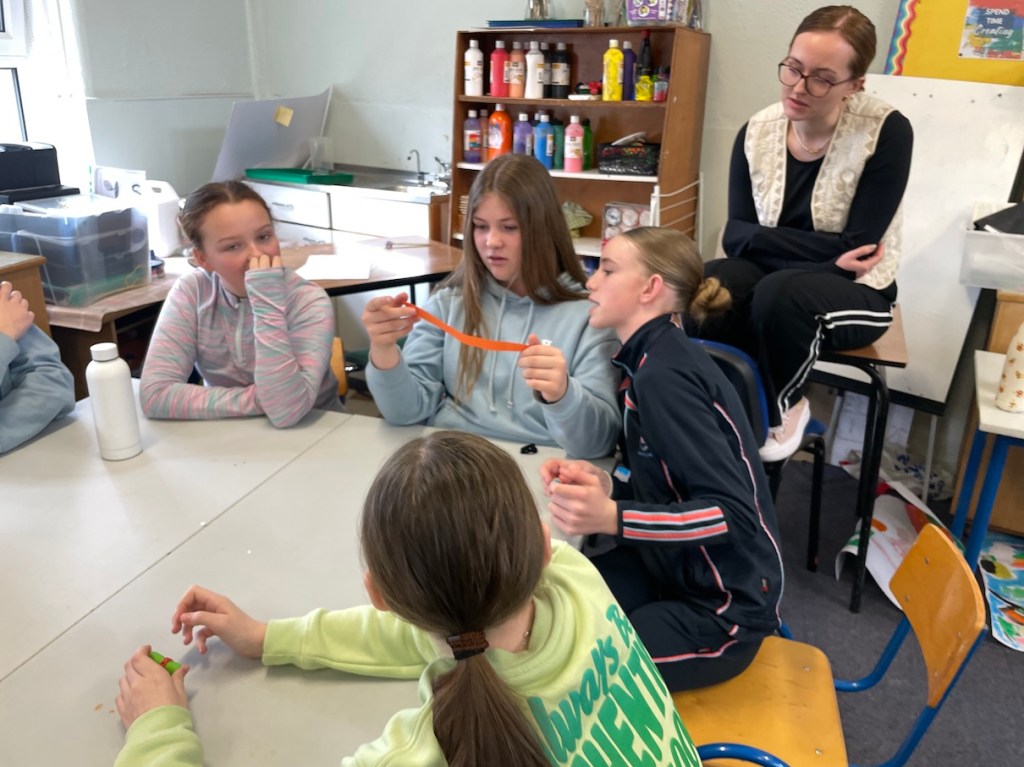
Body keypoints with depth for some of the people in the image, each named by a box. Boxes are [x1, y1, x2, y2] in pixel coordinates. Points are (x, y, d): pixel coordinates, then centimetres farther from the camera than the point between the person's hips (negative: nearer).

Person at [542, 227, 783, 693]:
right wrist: (602, 484, -9)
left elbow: (734, 511, -27)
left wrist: (612, 518, -37)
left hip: (723, 608, -8)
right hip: (680, 571, 8)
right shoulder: (649, 359, 5)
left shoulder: (663, 373, -24)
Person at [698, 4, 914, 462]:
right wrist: (825, 249, -20)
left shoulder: (887, 132, -15)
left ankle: (783, 408, -5)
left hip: (855, 291, -2)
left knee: (779, 293, -35)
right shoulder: (757, 132, -5)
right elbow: (736, 236, -9)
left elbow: (856, 250, -17)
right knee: (709, 284, -30)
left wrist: (769, 241, -18)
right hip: (769, 279, 3)